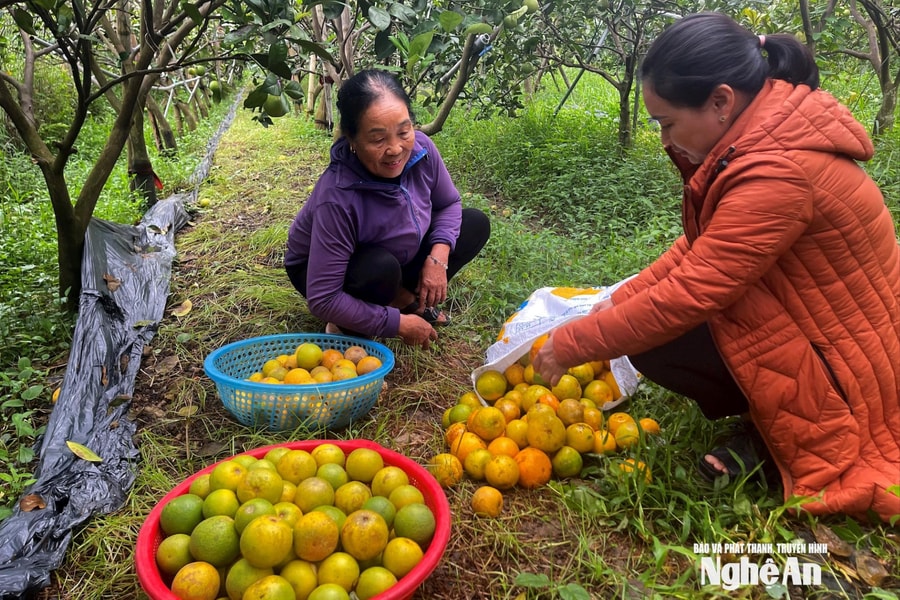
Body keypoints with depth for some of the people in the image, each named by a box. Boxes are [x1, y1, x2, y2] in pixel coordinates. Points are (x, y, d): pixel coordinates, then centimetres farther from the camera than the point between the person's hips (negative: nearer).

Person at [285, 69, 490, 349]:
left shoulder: (420, 148, -24)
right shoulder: (337, 199, -39)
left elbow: (449, 203, -3)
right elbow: (322, 300, -36)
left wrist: (439, 258, -20)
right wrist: (398, 324, -29)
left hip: (397, 254, 6)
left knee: (476, 224, -6)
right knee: (382, 268, -39)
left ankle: (406, 299, 2)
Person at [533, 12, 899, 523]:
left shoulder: (779, 174, -31)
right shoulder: (764, 131, -3)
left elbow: (684, 298, -30)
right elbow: (700, 248, 2)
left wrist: (570, 345, -19)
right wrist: (615, 303, -3)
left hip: (845, 366, -9)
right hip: (811, 319, 9)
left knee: (655, 338, -17)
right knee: (639, 314, 4)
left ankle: (797, 434, 2)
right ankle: (767, 419, 9)